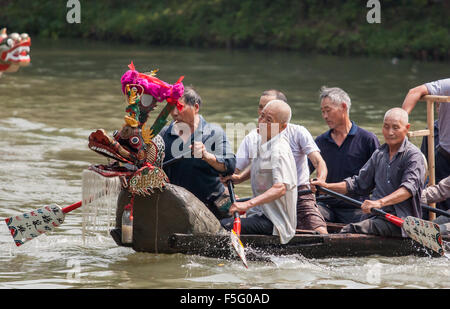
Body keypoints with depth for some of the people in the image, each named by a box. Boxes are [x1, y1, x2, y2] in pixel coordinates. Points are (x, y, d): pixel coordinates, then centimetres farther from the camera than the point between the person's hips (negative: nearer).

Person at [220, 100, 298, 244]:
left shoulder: (279, 150, -17)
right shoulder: (263, 143, 15)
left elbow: (281, 188, -32)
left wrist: (248, 204, -40)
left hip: (274, 221, -10)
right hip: (261, 213, 10)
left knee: (224, 226, -27)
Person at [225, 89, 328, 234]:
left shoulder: (298, 133, -1)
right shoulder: (251, 139, 6)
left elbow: (319, 162, -11)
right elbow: (231, 173, 8)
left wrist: (319, 181, -32)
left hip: (299, 194, -3)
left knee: (320, 233, -24)